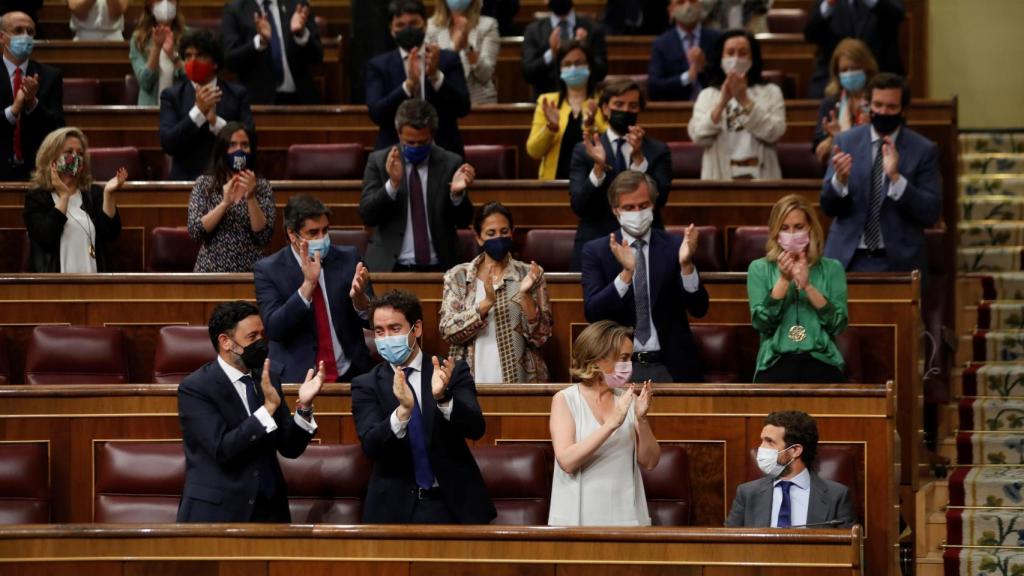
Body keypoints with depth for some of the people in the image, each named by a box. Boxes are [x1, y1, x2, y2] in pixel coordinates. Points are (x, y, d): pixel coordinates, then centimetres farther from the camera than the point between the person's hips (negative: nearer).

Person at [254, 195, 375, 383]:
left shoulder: (348, 258, 5)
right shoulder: (268, 269, -2)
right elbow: (273, 329, -13)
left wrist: (358, 297, -17)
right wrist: (308, 284, -22)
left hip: (349, 375, 2)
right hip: (295, 378, -2)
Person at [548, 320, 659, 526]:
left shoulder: (628, 400, 5)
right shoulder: (565, 400, -4)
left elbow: (650, 462, 3)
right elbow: (567, 461, -17)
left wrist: (642, 419, -13)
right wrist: (612, 423, -23)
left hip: (626, 516, 3)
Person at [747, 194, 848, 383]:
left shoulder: (832, 268, 12)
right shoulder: (759, 268, 11)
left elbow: (837, 324, 2)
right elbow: (761, 323, 0)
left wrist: (807, 286, -8)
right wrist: (784, 280, -8)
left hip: (822, 360, 1)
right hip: (777, 361, -1)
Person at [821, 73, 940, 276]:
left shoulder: (923, 150, -2)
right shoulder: (846, 141, 4)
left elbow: (931, 214, -8)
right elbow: (828, 207, 3)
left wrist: (896, 178, -20)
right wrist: (840, 179, -18)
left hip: (898, 262, -1)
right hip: (848, 259, 1)